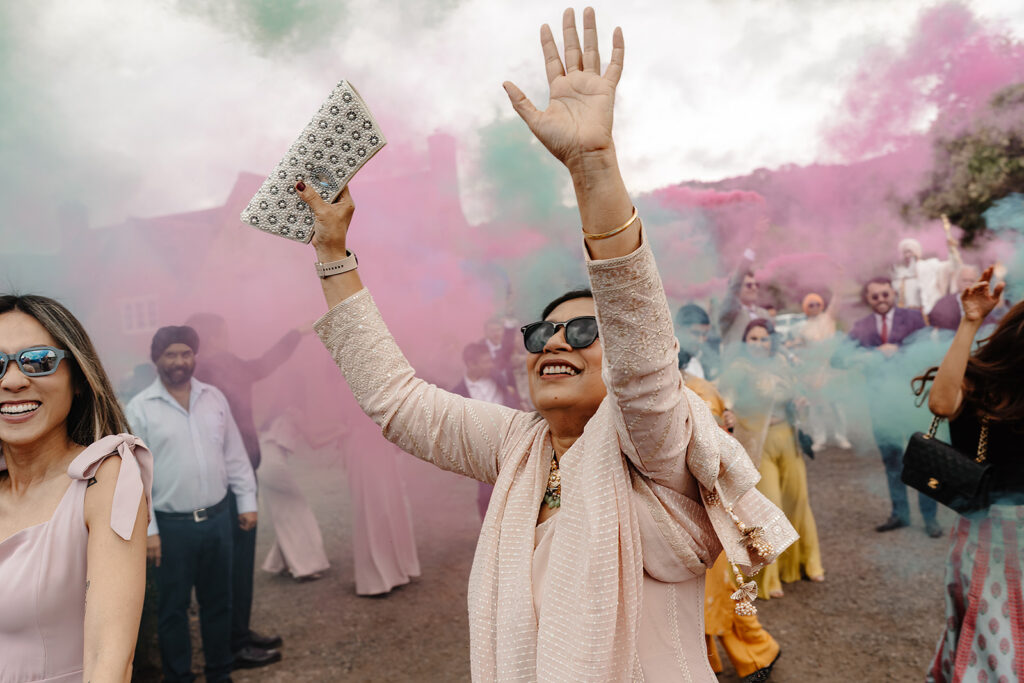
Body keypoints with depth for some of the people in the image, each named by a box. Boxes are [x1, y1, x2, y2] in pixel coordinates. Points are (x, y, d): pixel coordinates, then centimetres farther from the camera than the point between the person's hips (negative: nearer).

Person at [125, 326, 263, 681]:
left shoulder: (214, 397, 5)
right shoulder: (140, 408, -6)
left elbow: (235, 454, 9)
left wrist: (247, 502, 6)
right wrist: (147, 530, -10)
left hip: (217, 518, 3)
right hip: (171, 526, -3)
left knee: (218, 601, 15)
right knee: (173, 607, 10)